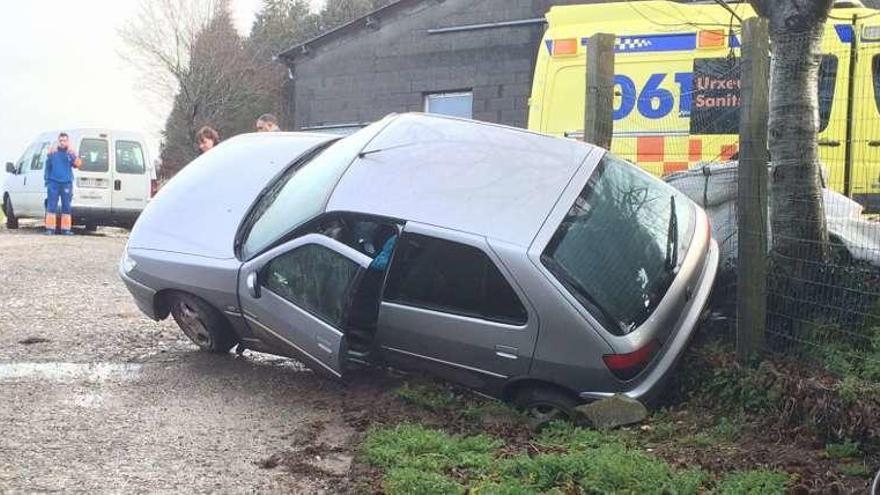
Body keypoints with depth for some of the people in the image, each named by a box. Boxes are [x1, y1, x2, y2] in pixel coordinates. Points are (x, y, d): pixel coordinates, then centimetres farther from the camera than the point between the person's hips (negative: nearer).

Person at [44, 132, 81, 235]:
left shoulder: (71, 153, 7)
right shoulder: (52, 152, 8)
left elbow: (77, 165, -9)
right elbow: (47, 166, 12)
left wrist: (72, 156, -26)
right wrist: (46, 179, 4)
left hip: (66, 183, 0)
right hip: (53, 183, 0)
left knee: (66, 207, 2)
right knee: (51, 207, -3)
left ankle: (66, 229, 6)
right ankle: (50, 228, -1)